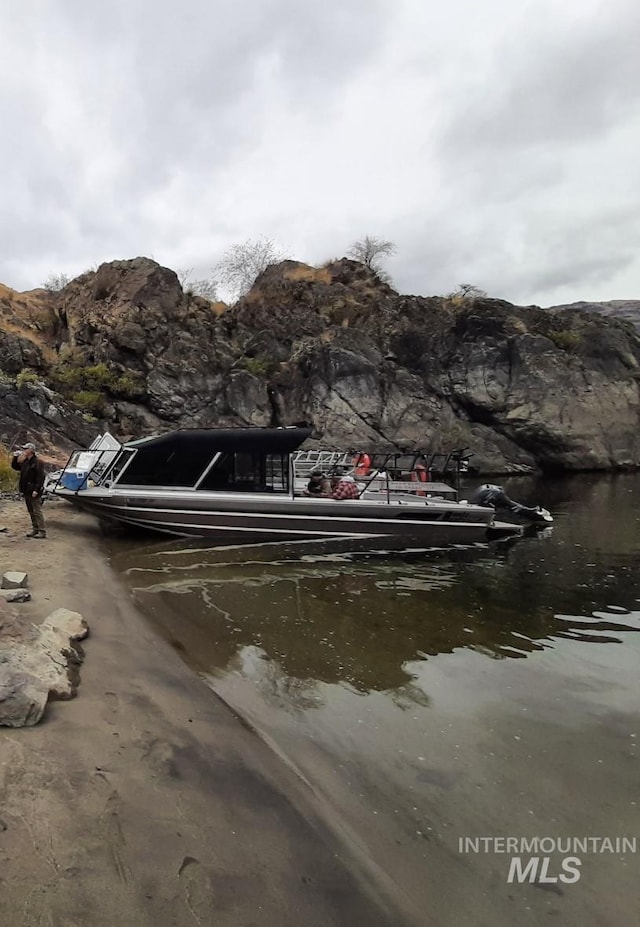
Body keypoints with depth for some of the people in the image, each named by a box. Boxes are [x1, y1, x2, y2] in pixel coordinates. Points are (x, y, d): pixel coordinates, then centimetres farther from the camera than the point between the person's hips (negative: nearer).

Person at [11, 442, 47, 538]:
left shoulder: (38, 462, -14)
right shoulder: (25, 461, 12)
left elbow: (40, 477, -19)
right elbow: (15, 466, 26)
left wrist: (36, 490, -24)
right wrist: (15, 457, 10)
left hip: (34, 492, -9)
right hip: (26, 491, 9)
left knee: (37, 511, -7)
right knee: (31, 512, 15)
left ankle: (42, 531, -5)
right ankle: (35, 529, 24)